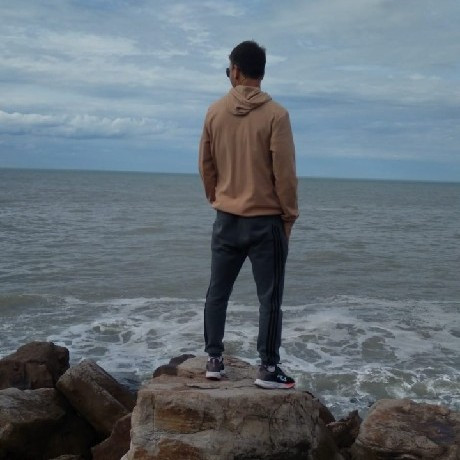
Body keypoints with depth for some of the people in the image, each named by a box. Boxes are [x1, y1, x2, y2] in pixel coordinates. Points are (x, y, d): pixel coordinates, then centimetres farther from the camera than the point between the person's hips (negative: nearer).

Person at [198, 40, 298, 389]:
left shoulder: (215, 112, 1)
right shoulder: (275, 114, -10)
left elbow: (205, 165, 8)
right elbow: (285, 172, -10)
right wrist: (289, 216, 0)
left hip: (226, 219, 4)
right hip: (266, 220, -3)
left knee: (218, 293, 14)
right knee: (270, 298, 4)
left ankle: (214, 360, 20)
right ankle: (268, 369, 7)